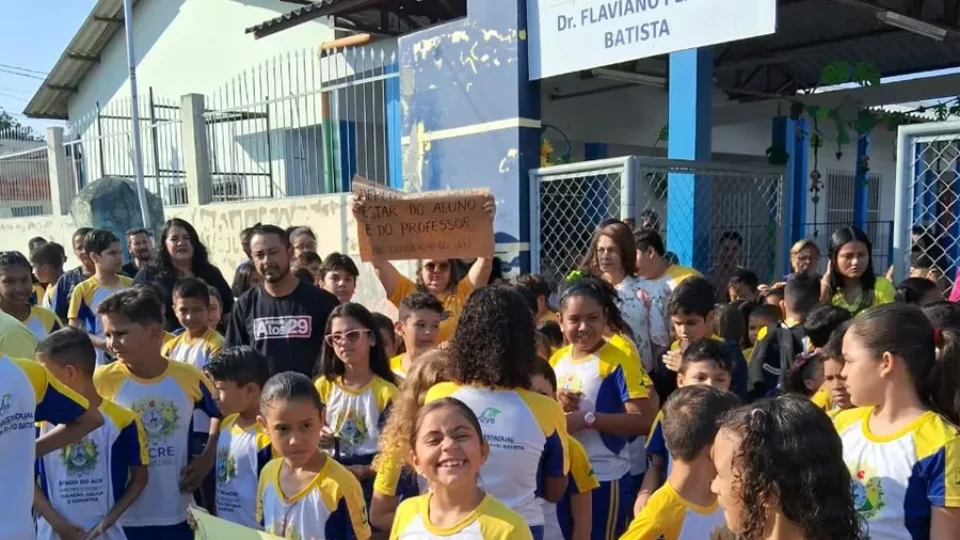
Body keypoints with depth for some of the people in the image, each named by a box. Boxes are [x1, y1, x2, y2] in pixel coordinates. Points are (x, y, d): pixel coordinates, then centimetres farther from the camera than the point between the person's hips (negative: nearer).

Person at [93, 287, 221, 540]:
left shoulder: (189, 377, -4)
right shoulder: (101, 380, -9)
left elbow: (221, 412, 13)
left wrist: (208, 458, 4)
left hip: (176, 515, 2)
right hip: (121, 518, -1)